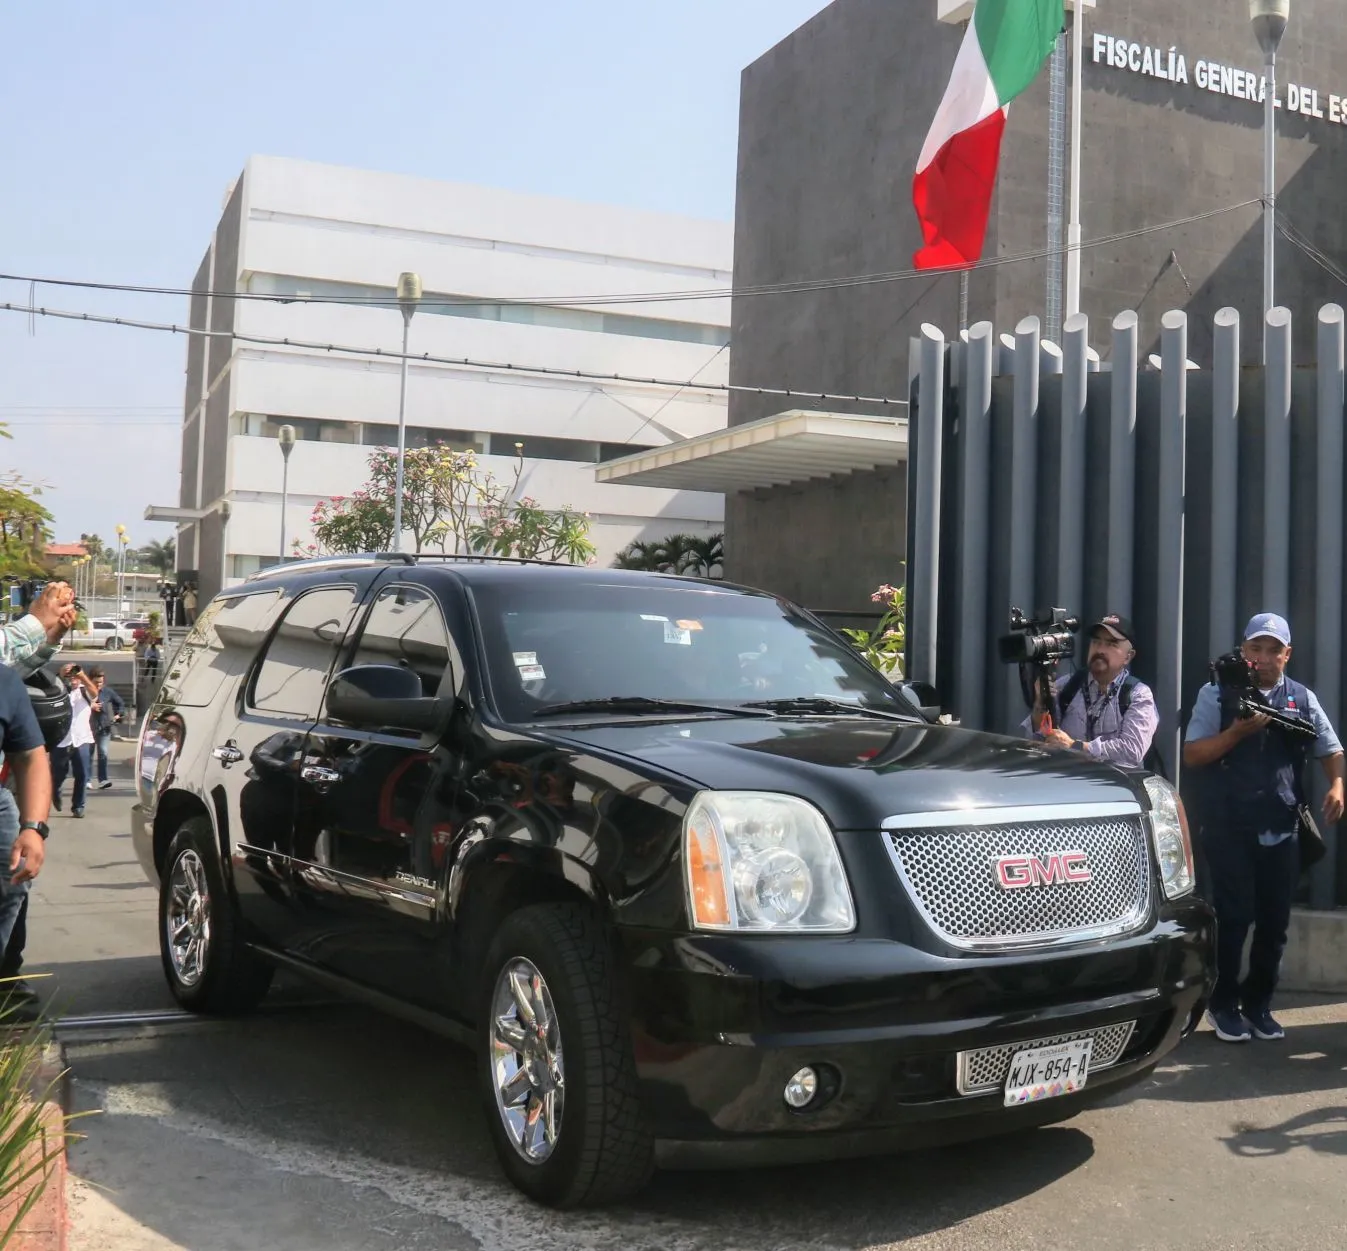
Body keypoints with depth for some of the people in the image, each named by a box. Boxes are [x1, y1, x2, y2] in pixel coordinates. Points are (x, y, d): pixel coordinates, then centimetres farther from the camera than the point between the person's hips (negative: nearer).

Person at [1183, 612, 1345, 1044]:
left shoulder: (1302, 699, 9)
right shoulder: (1217, 694, -1)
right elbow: (1192, 755, -5)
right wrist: (1237, 732, -18)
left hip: (1281, 829, 4)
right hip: (1229, 828, -3)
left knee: (1275, 920, 7)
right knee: (1234, 916, -5)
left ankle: (1258, 1003, 22)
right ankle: (1223, 1004, 11)